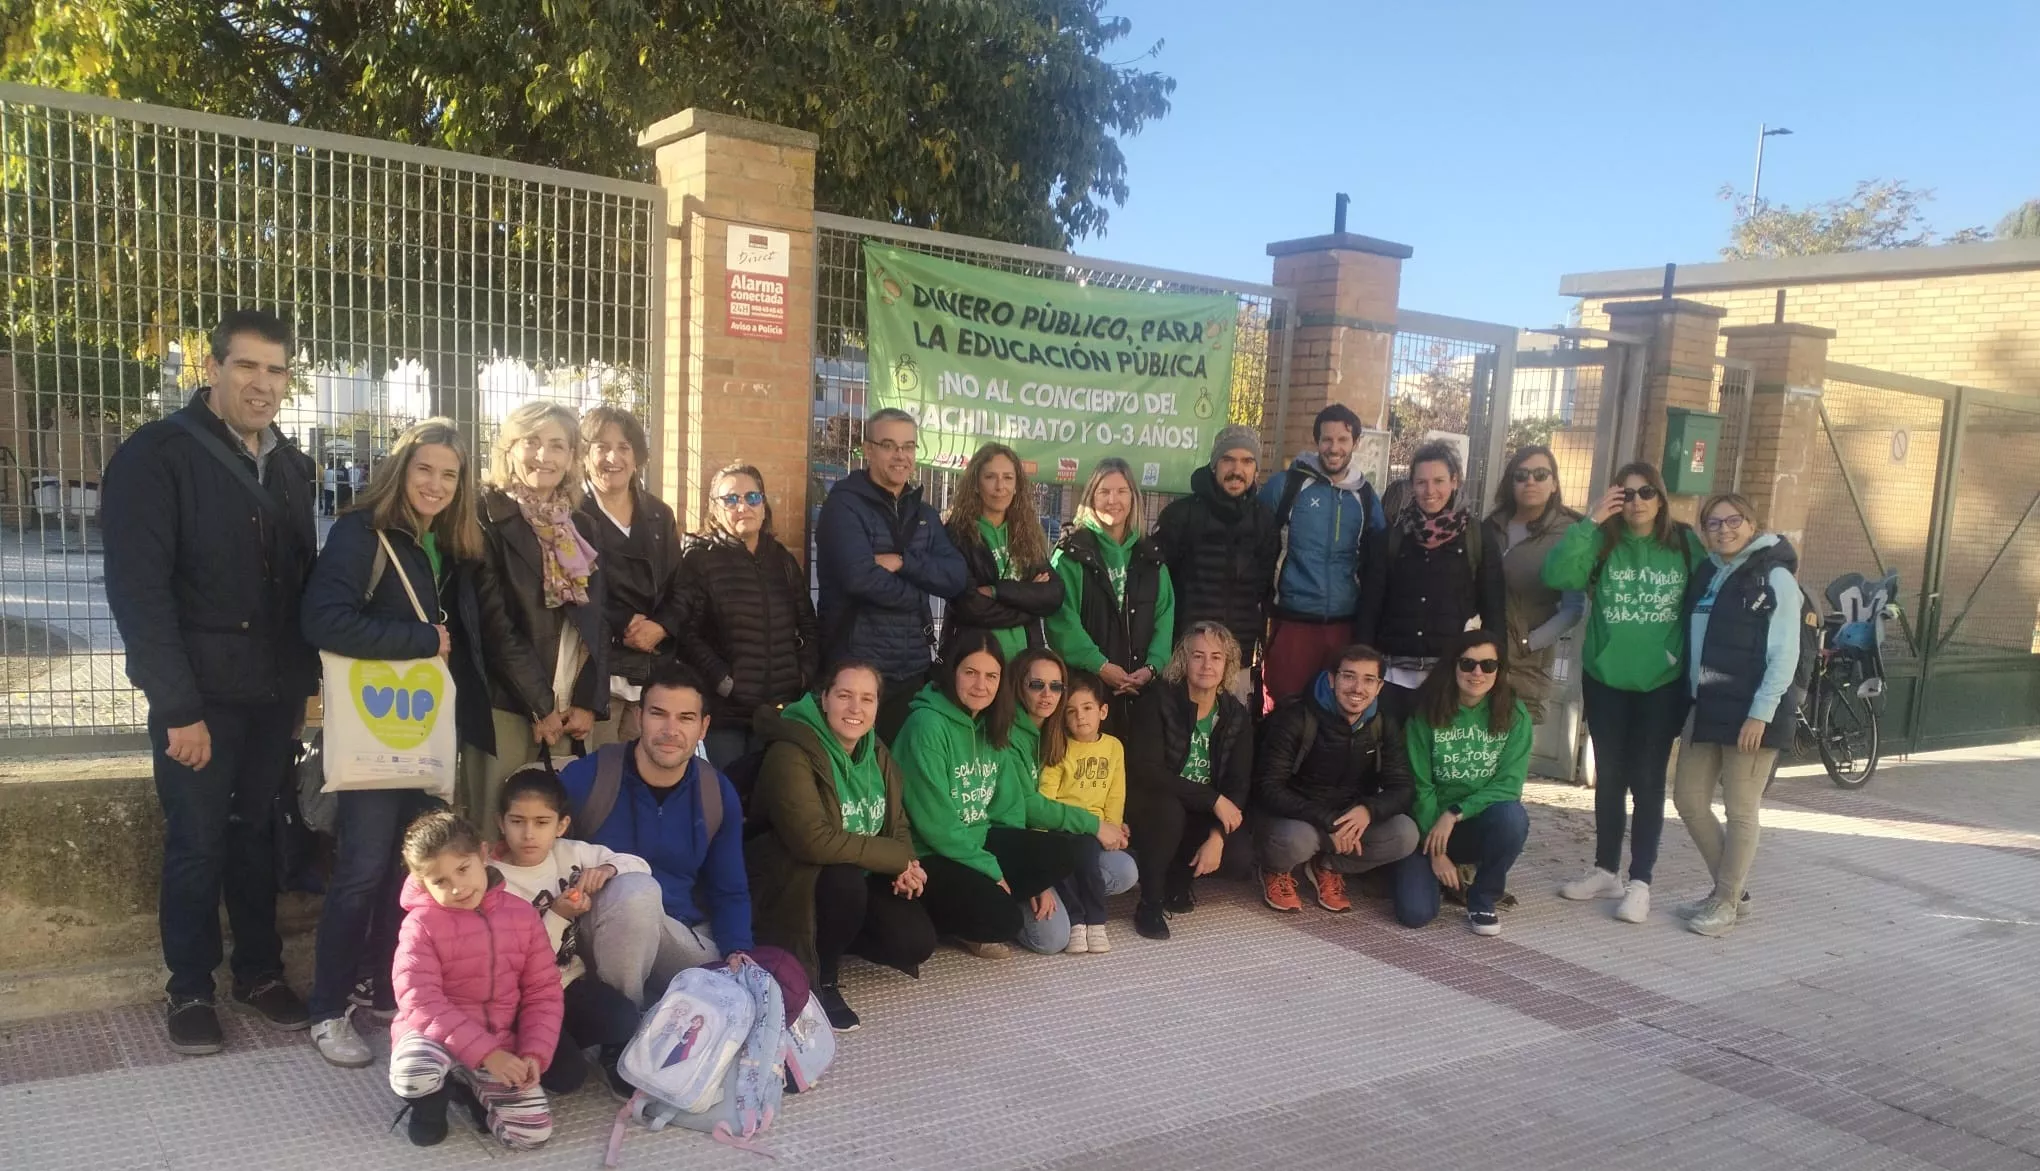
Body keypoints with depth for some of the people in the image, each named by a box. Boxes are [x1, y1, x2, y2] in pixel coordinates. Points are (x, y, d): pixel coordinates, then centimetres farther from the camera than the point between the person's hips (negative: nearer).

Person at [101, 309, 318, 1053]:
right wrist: (178, 706, -18)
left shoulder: (292, 465, 8)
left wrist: (308, 679, 8)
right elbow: (137, 590, -16)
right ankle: (190, 990, 22)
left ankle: (260, 972, 28)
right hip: (201, 694, -5)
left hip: (274, 692, 5)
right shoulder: (156, 455, -11)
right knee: (197, 843, 6)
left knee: (257, 834, 15)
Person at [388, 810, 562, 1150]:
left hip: (499, 1045, 3)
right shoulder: (421, 925, -12)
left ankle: (468, 1087, 15)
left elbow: (543, 991, 2)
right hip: (435, 1036, -3)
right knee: (414, 1072, -39)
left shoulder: (522, 914, -2)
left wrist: (534, 1054, -13)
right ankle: (430, 1101, 1)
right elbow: (420, 1002, -20)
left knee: (533, 1133, -16)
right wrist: (485, 1053, -26)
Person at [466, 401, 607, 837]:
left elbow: (595, 622, 12)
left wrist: (590, 703, 0)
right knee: (496, 829, -4)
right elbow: (493, 622, -9)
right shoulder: (487, 518, -2)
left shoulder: (581, 528, 14)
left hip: (570, 708, 5)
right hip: (505, 703, -5)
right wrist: (540, 705, -10)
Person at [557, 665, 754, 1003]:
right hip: (604, 931, -3)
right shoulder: (587, 776, -12)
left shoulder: (719, 794, -1)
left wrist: (738, 953, -12)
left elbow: (729, 892, 6)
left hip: (686, 935, 4)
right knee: (636, 890, -35)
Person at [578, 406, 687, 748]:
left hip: (653, 671, 4)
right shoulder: (571, 514, 0)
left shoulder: (659, 515, 15)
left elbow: (680, 588, 13)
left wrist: (661, 627, -5)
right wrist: (622, 626, -11)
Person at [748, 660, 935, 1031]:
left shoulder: (877, 755, 3)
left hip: (860, 878, 7)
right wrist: (900, 860, -25)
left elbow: (897, 826, 9)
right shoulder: (791, 753, -23)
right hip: (793, 877, -7)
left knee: (917, 942, -10)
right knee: (846, 881, -37)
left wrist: (905, 869, -16)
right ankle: (820, 979, -10)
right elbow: (814, 840, -32)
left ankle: (829, 940, 18)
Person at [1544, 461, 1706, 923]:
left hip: (1663, 684, -1)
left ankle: (1640, 882, 11)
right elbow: (1556, 575, -20)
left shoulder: (1685, 544, -2)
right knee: (1609, 777, 12)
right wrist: (1590, 522, -23)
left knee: (1647, 781, 3)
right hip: (1605, 680, 1)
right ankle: (1605, 871, 26)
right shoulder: (1602, 541, -4)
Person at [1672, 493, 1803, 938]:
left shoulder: (1775, 577, -7)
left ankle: (1726, 902, 14)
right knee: (1688, 798, 9)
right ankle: (1732, 889, 25)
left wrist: (1761, 713, -18)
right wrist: (1693, 698, 9)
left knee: (1741, 808, 2)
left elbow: (1785, 653, -13)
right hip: (1706, 705, 8)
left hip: (1752, 710, -8)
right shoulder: (1706, 574, 13)